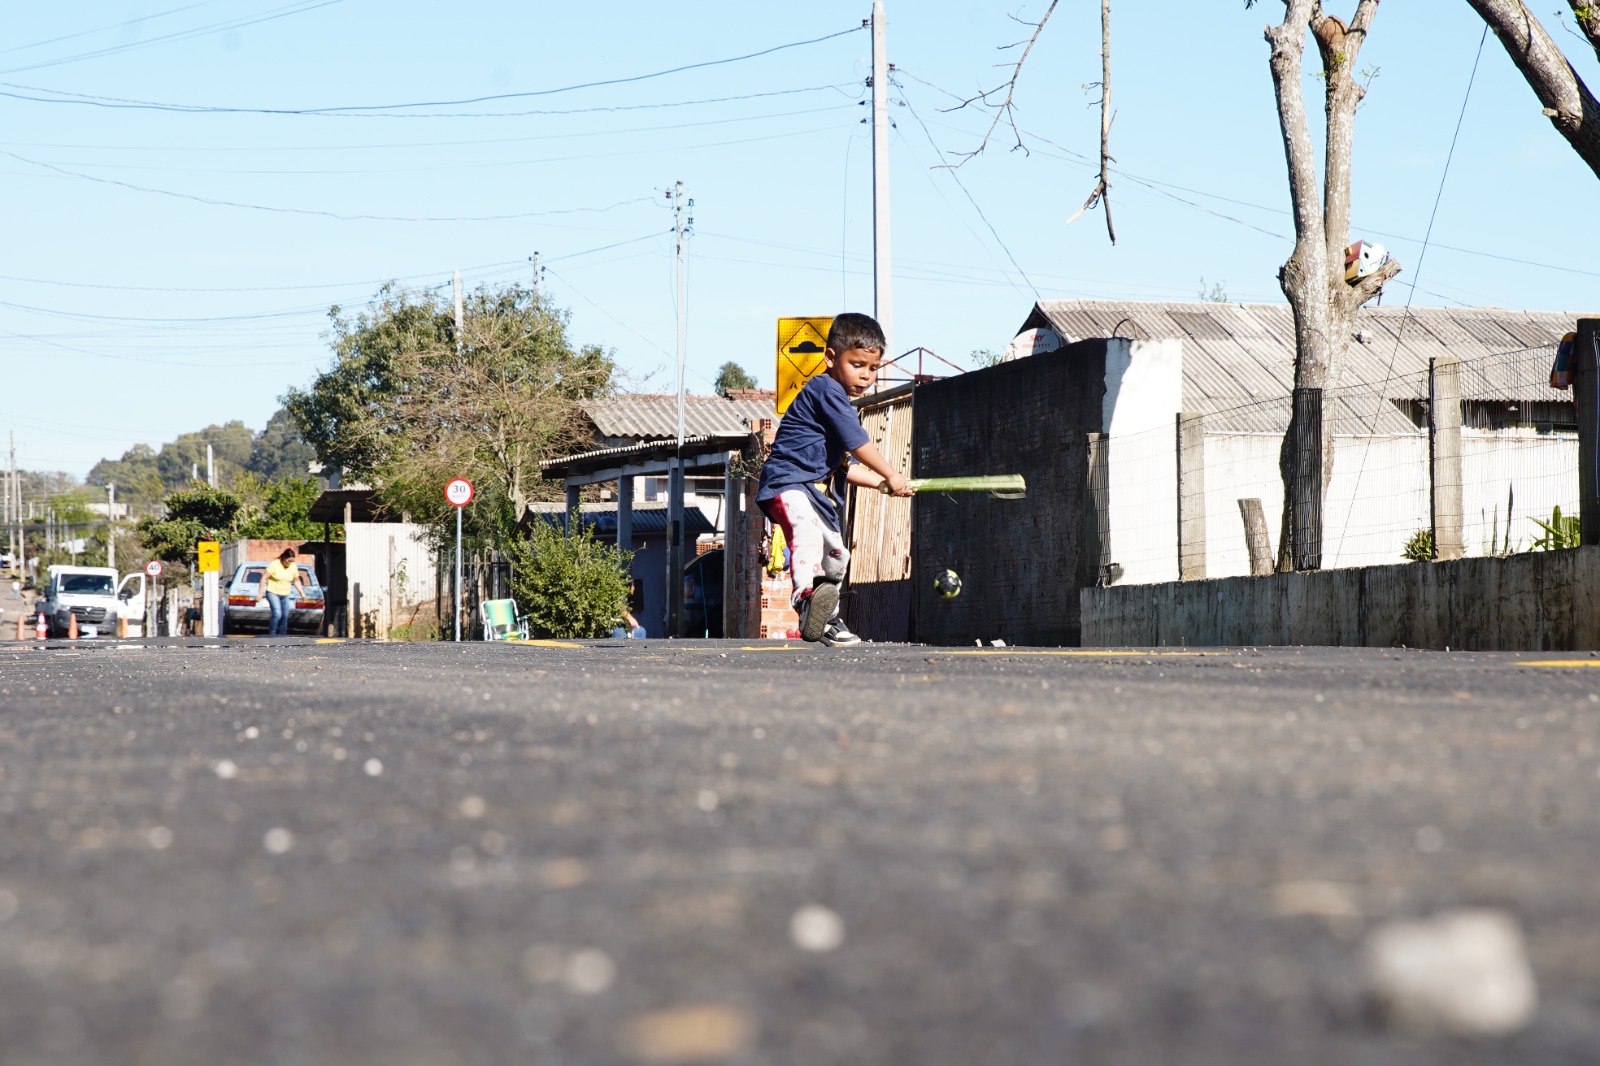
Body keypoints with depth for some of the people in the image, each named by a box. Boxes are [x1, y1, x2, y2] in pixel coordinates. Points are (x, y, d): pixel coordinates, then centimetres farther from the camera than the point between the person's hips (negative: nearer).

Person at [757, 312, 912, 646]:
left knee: (836, 554, 23)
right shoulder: (826, 390, -10)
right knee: (806, 531, -38)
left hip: (817, 490, 12)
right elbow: (858, 444, -15)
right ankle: (808, 600, -61)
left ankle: (827, 620, 41)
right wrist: (891, 476, -5)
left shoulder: (838, 403, 22)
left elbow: (845, 466, 23)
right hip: (788, 482, -11)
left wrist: (883, 484, 12)